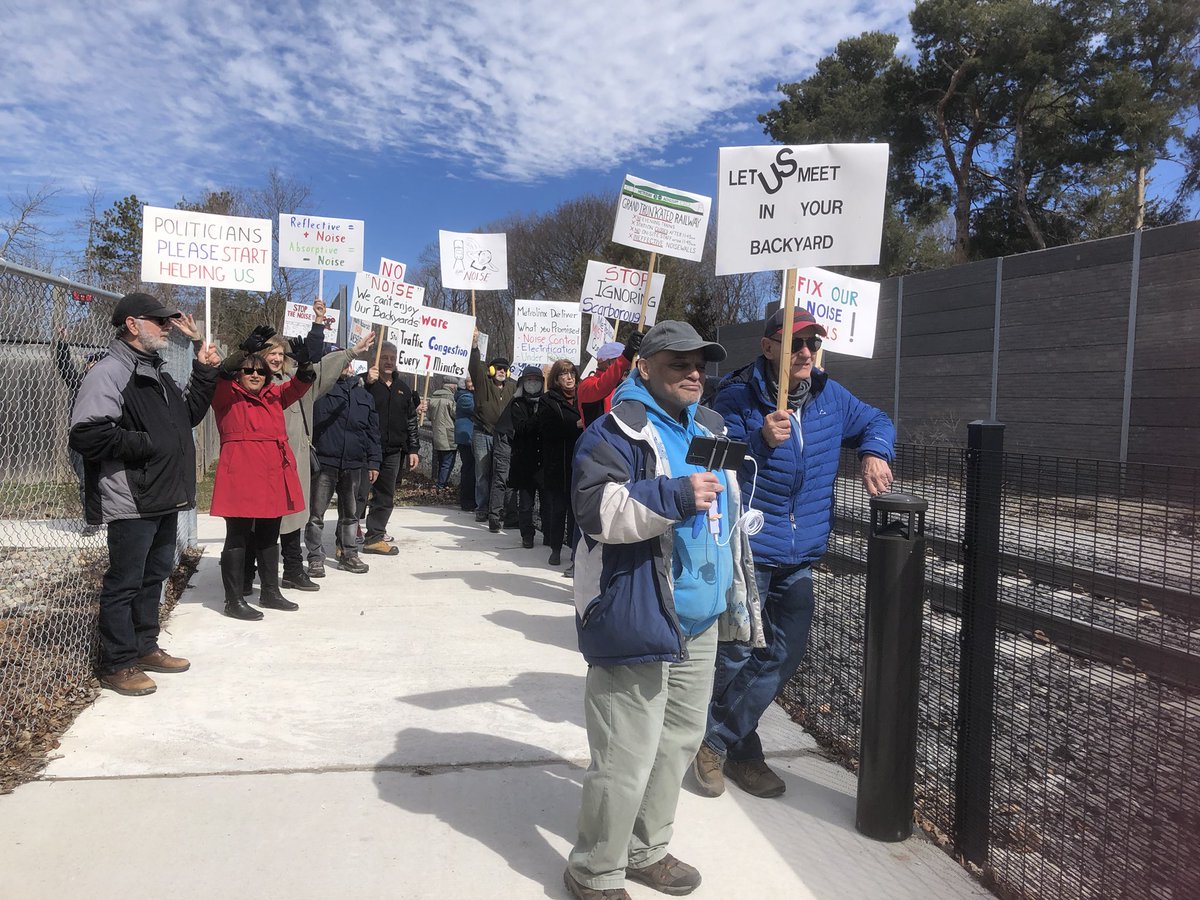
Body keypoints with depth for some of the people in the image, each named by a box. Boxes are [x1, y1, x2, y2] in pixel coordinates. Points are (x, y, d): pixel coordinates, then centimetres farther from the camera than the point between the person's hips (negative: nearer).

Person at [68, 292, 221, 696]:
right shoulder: (109, 373, -14)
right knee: (124, 583, 1)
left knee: (154, 575, 18)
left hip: (166, 499, 10)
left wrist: (204, 374, 14)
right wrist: (144, 444, -19)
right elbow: (86, 434, -24)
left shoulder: (157, 374, 17)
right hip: (131, 503, -9)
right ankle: (117, 665, 13)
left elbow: (188, 414, 24)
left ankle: (145, 648, 32)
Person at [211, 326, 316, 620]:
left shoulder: (274, 396, 15)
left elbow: (300, 385, 4)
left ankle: (270, 592, 28)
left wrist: (304, 364, -18)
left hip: (274, 475, 6)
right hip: (241, 474, -6)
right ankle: (234, 600, 9)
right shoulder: (226, 395, 1)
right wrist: (246, 350, -33)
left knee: (269, 537, 16)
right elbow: (219, 375, -19)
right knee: (238, 537, 0)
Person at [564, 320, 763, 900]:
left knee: (677, 744, 19)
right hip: (637, 624, -8)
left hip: (700, 622, 9)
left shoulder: (710, 429, 15)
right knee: (626, 761, -2)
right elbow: (597, 511, -24)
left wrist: (738, 601, 27)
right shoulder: (617, 431, -11)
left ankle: (646, 851, 39)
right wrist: (675, 497, -31)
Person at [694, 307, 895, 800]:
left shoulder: (830, 397, 6)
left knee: (784, 654, 10)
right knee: (736, 656, 0)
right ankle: (739, 749, 24)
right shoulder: (738, 398, -11)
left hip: (799, 556, 6)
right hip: (746, 550, -6)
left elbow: (877, 422, 23)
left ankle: (717, 743, 25)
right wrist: (760, 441, -30)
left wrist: (874, 453, 2)